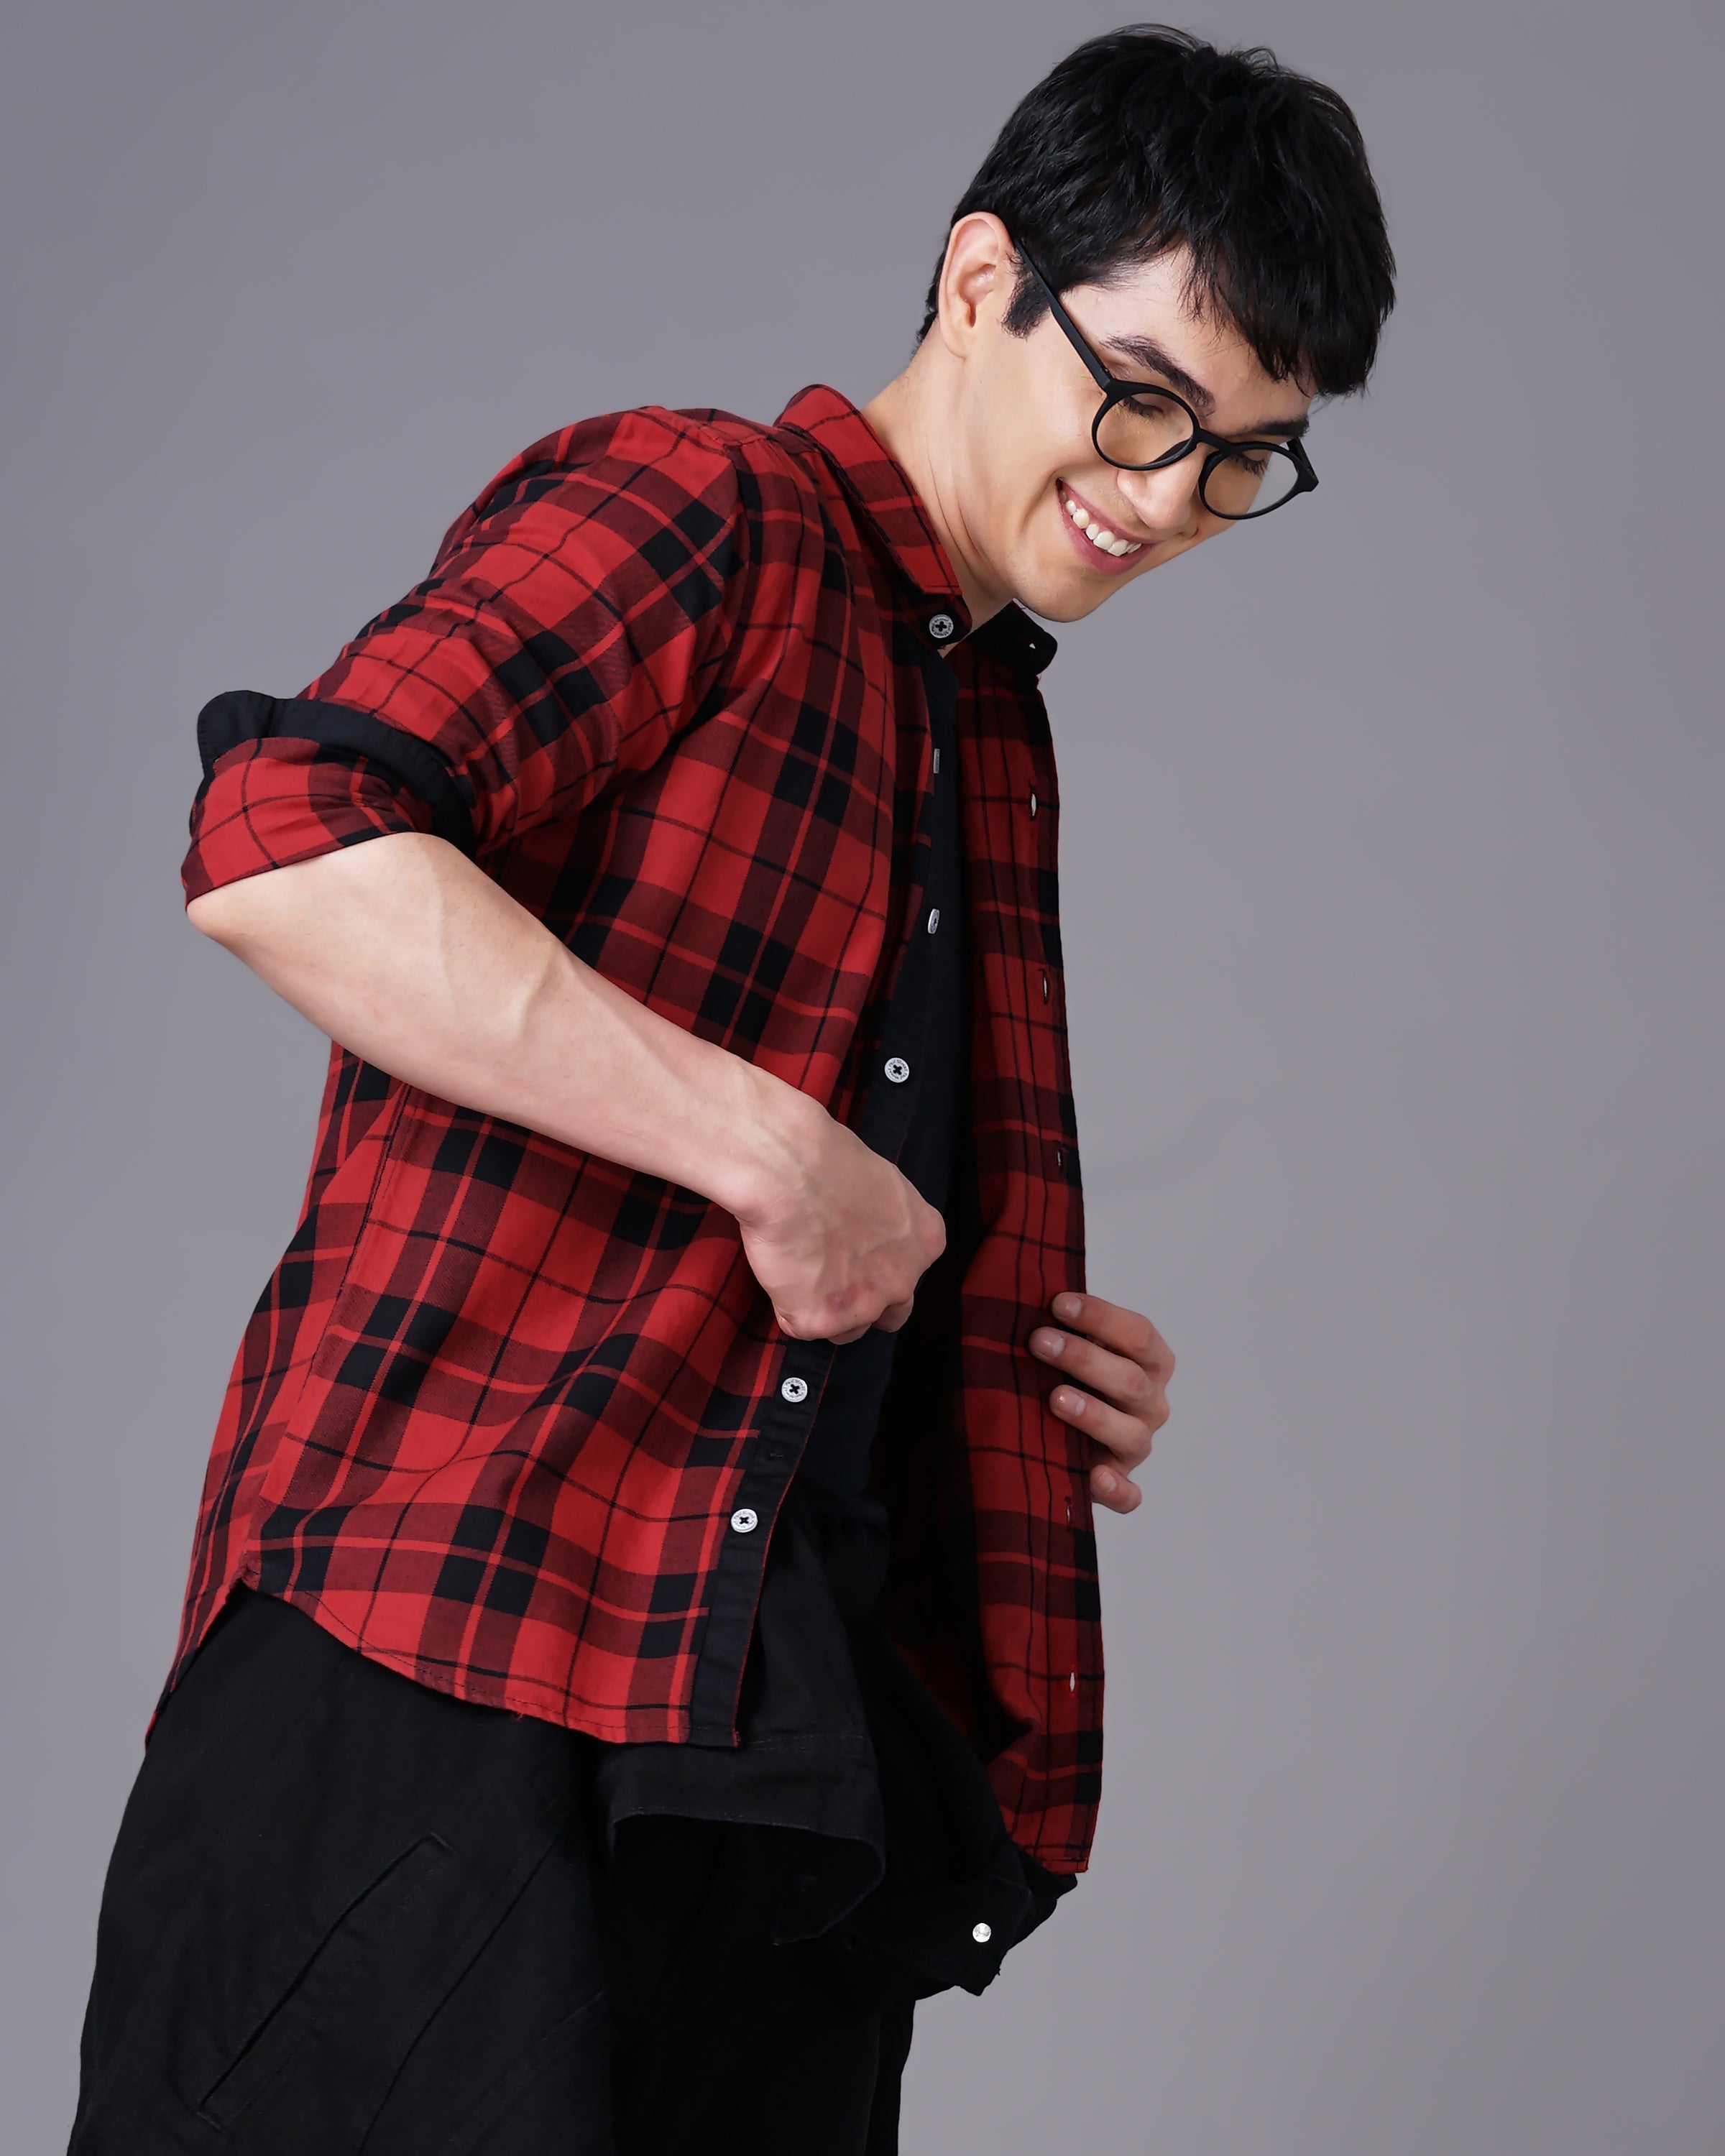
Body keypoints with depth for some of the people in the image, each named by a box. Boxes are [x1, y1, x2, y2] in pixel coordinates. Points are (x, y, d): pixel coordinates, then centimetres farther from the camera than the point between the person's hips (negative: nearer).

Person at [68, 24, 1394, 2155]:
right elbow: (280, 849, -21)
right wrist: (774, 1151, -19)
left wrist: (1044, 1372, 11)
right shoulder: (694, 514, -3)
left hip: (791, 1742, 8)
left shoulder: (999, 734, 24)